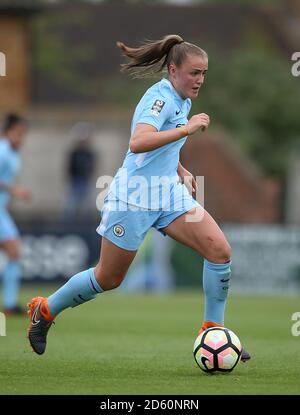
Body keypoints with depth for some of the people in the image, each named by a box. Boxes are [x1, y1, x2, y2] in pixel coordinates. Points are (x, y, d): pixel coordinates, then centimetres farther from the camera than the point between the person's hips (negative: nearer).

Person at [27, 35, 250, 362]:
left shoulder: (182, 100, 10)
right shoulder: (160, 97, -18)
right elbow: (138, 143, -36)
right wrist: (186, 129, -35)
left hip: (169, 193, 8)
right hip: (135, 196, -8)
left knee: (220, 251, -11)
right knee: (108, 279, 5)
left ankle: (213, 330, 0)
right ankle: (45, 309, 28)